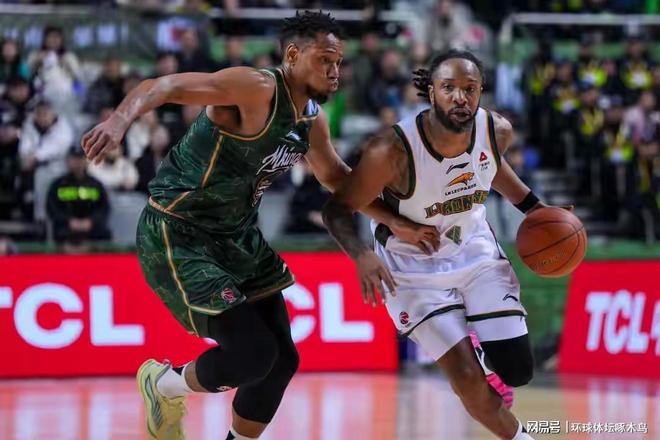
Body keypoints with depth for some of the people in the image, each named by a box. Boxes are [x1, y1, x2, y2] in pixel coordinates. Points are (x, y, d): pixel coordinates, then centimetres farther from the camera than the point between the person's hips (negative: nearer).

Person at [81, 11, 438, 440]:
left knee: (282, 359, 8)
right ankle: (165, 385, 15)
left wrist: (395, 222, 16)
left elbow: (335, 176, 23)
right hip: (178, 234, -9)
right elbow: (163, 86, -34)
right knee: (253, 355, -14)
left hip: (238, 235, 9)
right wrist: (119, 121, -53)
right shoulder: (257, 89, -23)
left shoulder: (312, 118, 4)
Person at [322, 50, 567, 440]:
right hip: (414, 265, -4)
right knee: (468, 379, -13)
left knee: (517, 371, -4)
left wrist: (535, 208, 8)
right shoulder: (393, 151, -32)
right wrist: (361, 255, -39)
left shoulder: (498, 131, -16)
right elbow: (338, 209, -22)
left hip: (475, 250, 4)